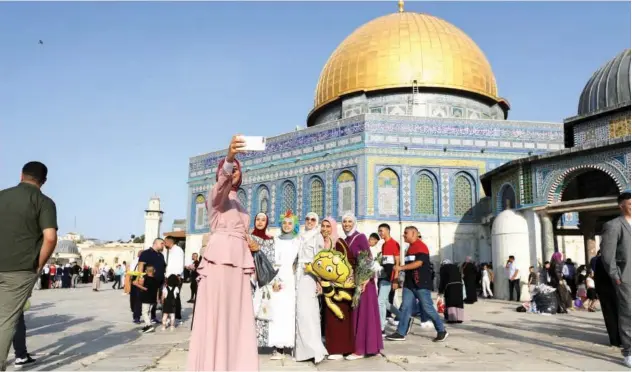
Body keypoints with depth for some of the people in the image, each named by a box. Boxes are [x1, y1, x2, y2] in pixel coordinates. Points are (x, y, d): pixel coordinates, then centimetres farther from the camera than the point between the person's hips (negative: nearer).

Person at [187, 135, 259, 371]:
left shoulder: (237, 202, 26)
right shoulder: (217, 195, 5)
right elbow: (222, 182, -21)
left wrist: (249, 244, 7)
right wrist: (229, 157, -41)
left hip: (238, 259, 7)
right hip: (220, 256, -7)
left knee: (237, 314, 4)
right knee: (216, 311, -12)